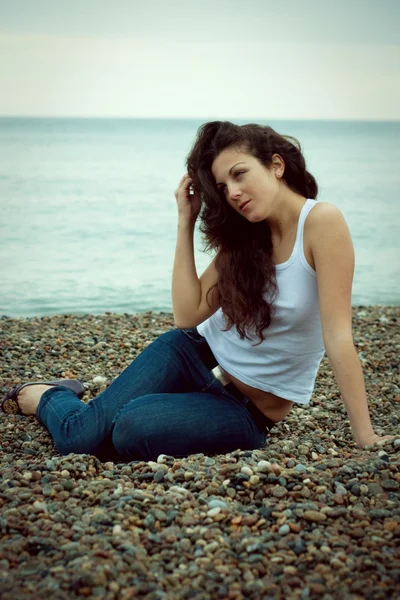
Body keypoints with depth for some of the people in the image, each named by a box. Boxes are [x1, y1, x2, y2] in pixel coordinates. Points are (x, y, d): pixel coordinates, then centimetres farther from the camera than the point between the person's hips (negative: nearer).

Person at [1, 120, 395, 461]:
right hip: (196, 355, 4)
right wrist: (185, 222, -9)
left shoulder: (321, 221, -18)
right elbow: (188, 315, -8)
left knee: (132, 430, -28)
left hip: (252, 413, -4)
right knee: (79, 437, -13)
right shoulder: (245, 237, 1)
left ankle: (62, 397, 5)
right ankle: (49, 395, 21)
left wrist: (366, 439, -23)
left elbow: (337, 336, -23)